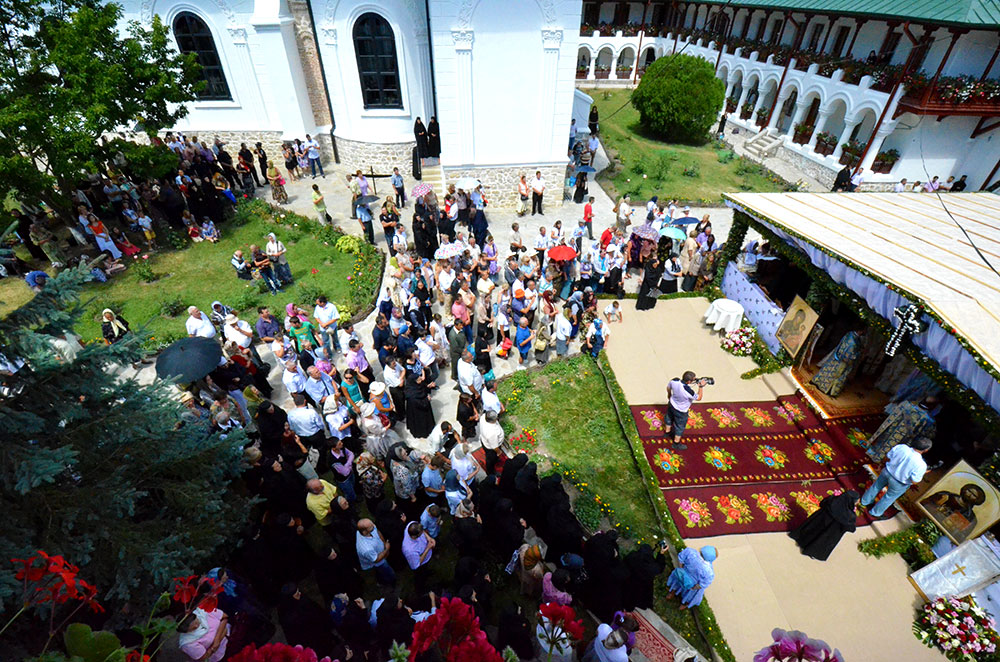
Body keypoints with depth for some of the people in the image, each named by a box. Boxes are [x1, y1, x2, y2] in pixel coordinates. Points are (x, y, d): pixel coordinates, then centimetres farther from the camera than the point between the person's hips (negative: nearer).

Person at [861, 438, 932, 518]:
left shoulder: (901, 447, -23)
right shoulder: (921, 465, -32)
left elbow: (887, 458, -8)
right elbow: (914, 482, -22)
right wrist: (923, 473, -6)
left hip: (887, 472, 3)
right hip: (899, 484, -3)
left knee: (876, 486, 30)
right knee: (889, 498, 24)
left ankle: (865, 501, 53)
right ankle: (875, 512, 45)